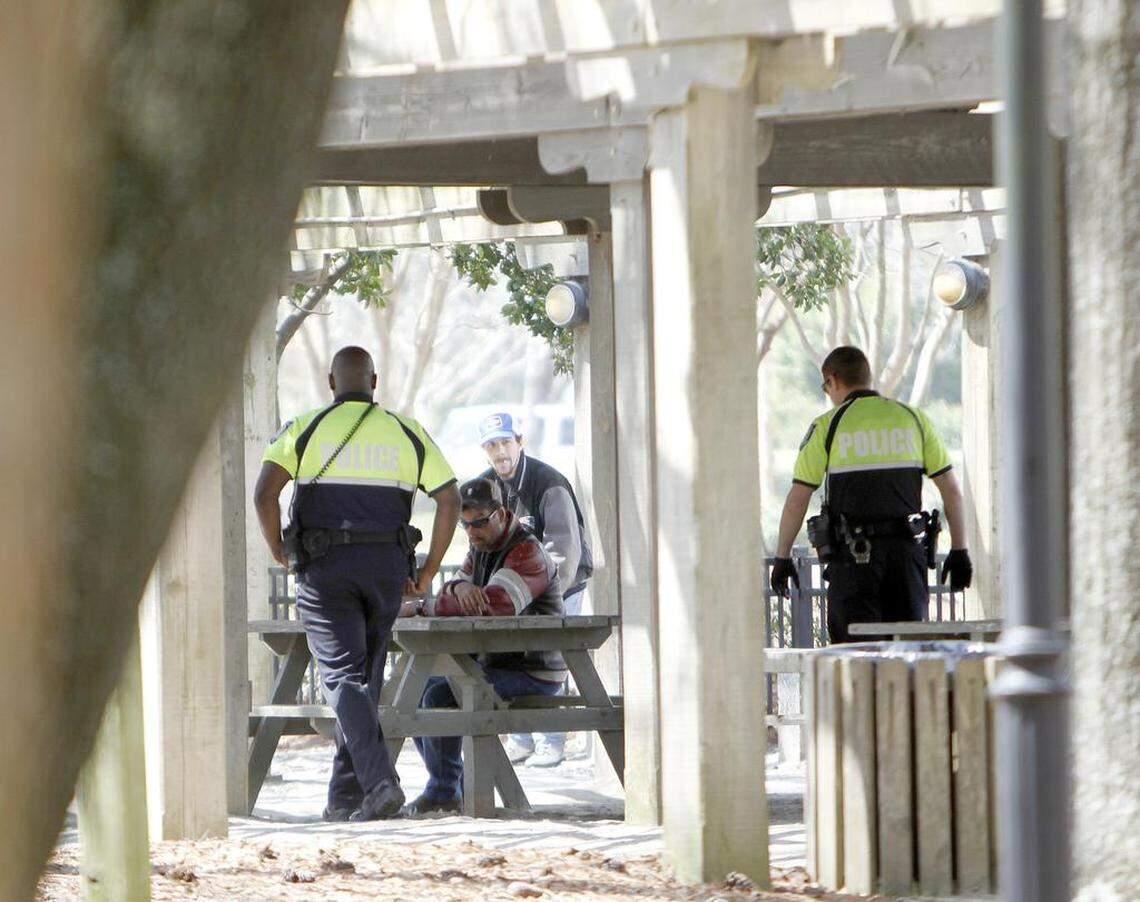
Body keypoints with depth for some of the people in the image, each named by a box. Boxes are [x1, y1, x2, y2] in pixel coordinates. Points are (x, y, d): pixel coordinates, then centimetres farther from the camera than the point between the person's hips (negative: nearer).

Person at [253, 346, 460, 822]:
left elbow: (265, 493, -11)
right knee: (366, 677, 14)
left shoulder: (304, 430, 2)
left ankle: (380, 782, -25)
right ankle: (345, 796, 15)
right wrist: (427, 573, 9)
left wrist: (278, 550, 5)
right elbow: (450, 499, 2)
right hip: (386, 568, 3)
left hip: (324, 568, -3)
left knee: (344, 678, -6)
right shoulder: (405, 432, 9)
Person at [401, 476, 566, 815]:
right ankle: (451, 787, 11)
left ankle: (444, 791, -12)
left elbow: (493, 603, -33)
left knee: (440, 698, -24)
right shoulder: (482, 549, 11)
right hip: (497, 663, 10)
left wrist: (421, 607, -27)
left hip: (532, 675, -10)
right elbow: (451, 594, 1)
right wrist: (459, 587, -27)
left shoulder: (528, 555, -19)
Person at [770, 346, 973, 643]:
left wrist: (782, 558, 7)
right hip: (907, 550, 3)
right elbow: (951, 490, 7)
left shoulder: (827, 426, -1)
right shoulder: (913, 419, 8)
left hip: (854, 554, -3)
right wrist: (959, 551, 11)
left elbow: (797, 501, -1)